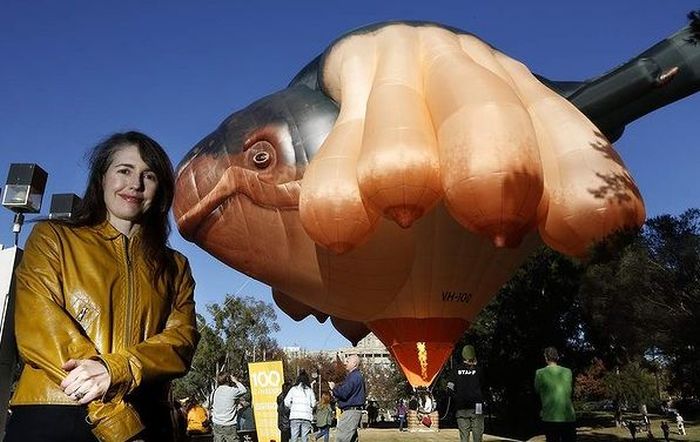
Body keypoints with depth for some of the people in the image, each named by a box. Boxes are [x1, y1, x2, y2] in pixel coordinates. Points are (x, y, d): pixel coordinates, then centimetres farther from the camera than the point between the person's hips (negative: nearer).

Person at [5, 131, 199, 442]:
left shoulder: (175, 267, 14)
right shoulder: (52, 238, 7)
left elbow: (182, 340, 0)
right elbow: (39, 330, -7)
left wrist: (116, 370, -21)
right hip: (51, 416, -2)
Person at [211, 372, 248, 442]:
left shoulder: (215, 391, 3)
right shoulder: (232, 391, -12)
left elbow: (212, 408, 10)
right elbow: (244, 390, 6)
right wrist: (236, 381, 12)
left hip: (217, 425, 5)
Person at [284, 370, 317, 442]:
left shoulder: (293, 389, 5)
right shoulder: (310, 390, 6)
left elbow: (286, 402, 1)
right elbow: (313, 404, 4)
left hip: (295, 416, 0)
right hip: (306, 416, 0)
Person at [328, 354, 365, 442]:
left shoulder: (354, 376, -15)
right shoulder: (357, 375, 18)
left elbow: (343, 393, -22)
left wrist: (334, 388, -3)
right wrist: (336, 394, 9)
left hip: (351, 411, -11)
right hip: (354, 411, 11)